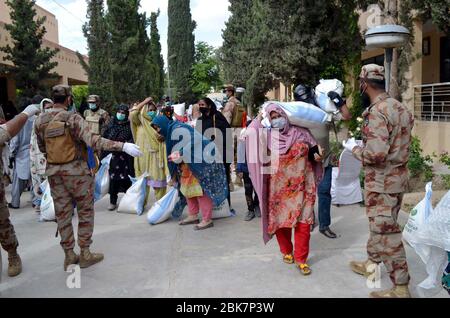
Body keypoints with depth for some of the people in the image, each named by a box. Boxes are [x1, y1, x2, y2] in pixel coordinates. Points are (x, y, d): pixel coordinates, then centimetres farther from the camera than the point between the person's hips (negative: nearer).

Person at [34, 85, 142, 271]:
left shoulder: (40, 121, 2)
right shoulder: (73, 118, -14)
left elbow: (42, 148, 12)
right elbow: (93, 141, -27)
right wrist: (122, 146, -31)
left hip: (54, 173, 5)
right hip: (76, 171, -5)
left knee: (63, 214, 12)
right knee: (85, 212, 9)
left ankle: (69, 256, 20)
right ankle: (85, 254, 14)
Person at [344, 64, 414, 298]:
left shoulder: (377, 112, -22)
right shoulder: (399, 107, 9)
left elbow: (376, 154, -29)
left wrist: (353, 148, -11)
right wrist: (366, 137, 16)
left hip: (383, 181, -10)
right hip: (397, 176, 10)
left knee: (386, 231, -1)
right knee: (380, 225, 22)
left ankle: (401, 288, 8)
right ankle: (372, 264, 40)